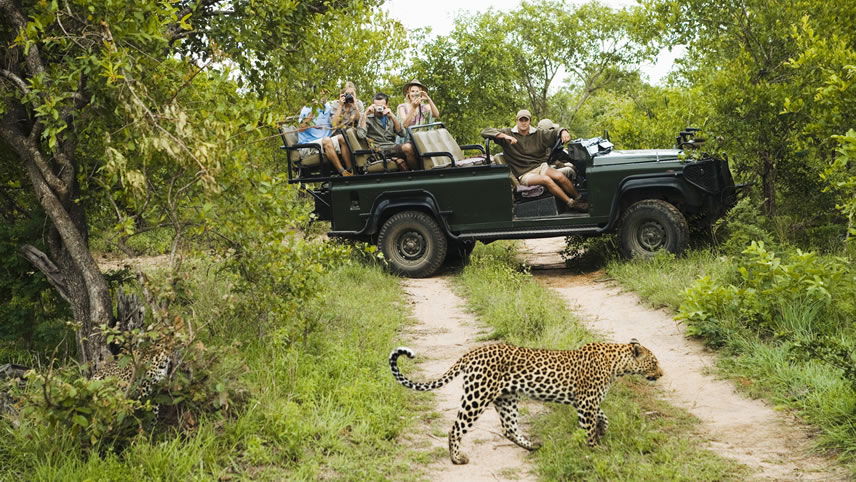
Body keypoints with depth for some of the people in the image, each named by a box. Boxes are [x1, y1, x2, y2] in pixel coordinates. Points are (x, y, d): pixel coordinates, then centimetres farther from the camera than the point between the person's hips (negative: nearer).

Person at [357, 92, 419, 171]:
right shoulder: (368, 118, 7)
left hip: (393, 148, 4)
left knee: (408, 146, -31)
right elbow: (361, 135, -13)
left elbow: (402, 134, 4)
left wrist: (392, 116, -6)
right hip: (379, 149, -4)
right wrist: (365, 114, -10)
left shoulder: (390, 118, 20)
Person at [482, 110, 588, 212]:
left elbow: (555, 133, 10)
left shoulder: (539, 133, 9)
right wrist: (505, 136, -23)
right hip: (524, 174, -4)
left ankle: (579, 198, -11)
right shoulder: (509, 133, 0)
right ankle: (571, 203, -26)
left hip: (541, 166, 4)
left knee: (559, 176, -26)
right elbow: (485, 132, -8)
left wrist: (563, 132, -16)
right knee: (546, 179, -31)